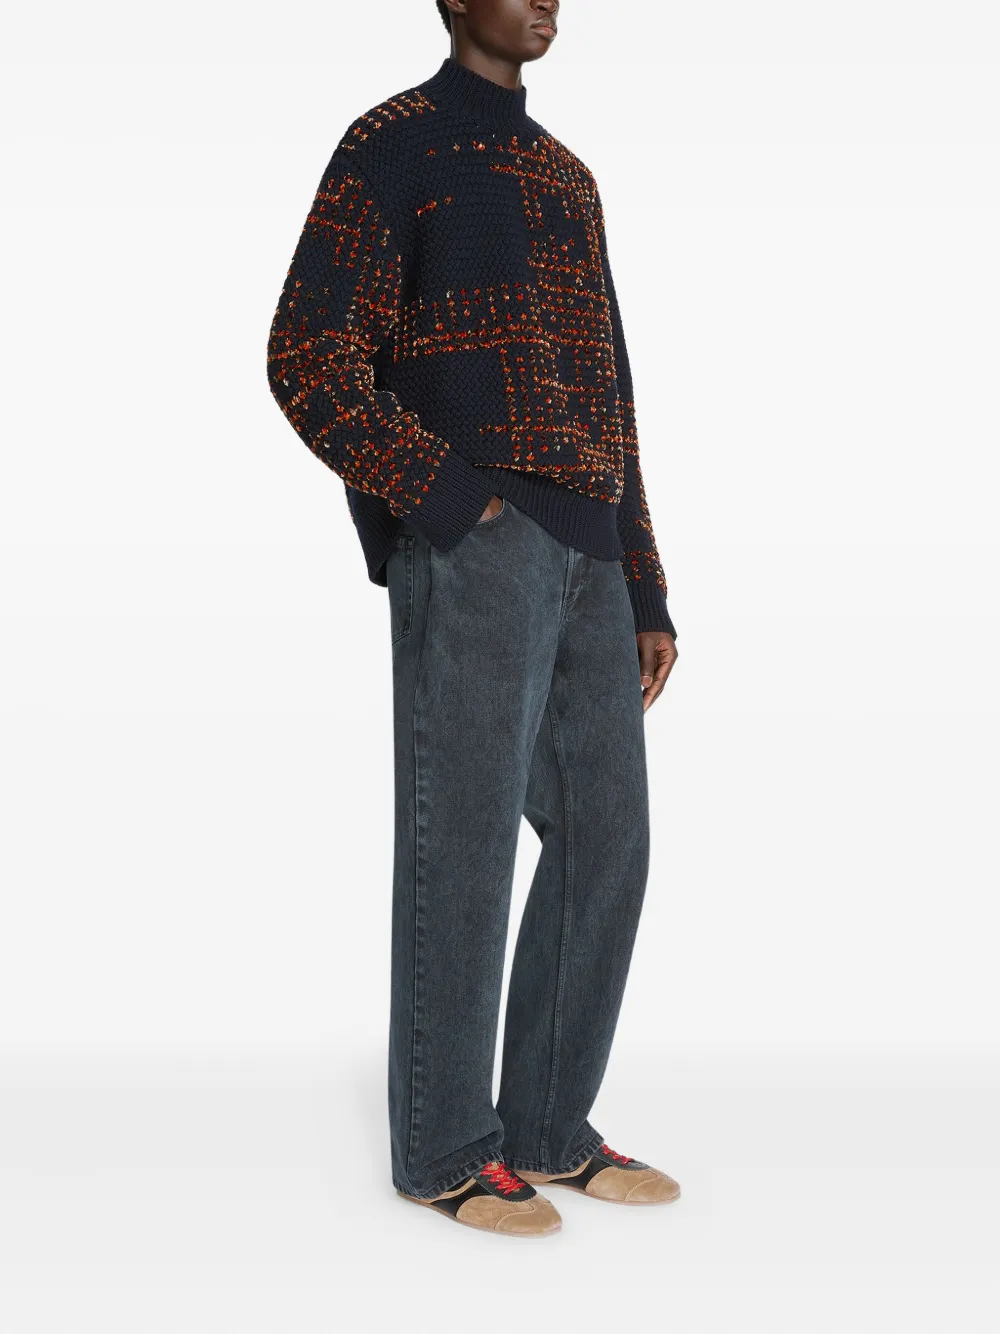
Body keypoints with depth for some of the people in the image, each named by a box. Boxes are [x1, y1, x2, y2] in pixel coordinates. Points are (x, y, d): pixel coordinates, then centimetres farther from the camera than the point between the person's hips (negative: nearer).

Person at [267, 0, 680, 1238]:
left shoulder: (566, 178, 25)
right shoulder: (389, 147, 1)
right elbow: (309, 357, -10)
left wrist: (644, 589, 16)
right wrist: (447, 499, -15)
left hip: (578, 556, 8)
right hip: (468, 550, -7)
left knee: (604, 837, 5)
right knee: (463, 844, -4)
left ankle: (548, 1125, 16)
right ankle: (442, 1146, 8)